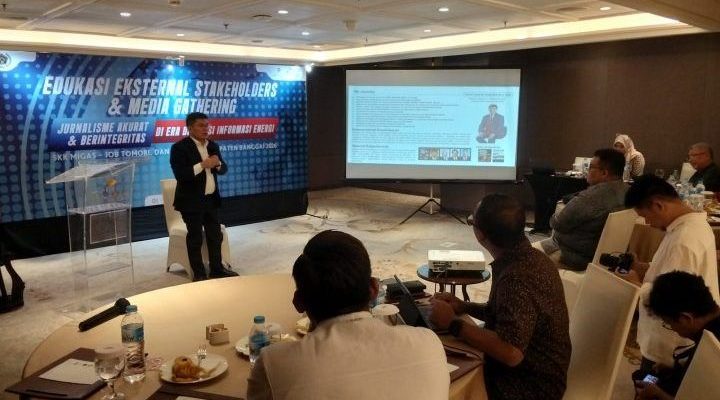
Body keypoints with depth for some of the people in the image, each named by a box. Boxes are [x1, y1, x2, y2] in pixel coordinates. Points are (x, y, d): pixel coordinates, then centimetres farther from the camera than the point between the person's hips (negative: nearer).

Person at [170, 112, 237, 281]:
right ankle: (199, 274, 12)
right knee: (195, 238, 3)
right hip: (191, 201, -7)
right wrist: (203, 165, -26)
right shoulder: (179, 147, -12)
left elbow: (223, 169, 11)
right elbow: (180, 174, -22)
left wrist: (218, 163, -11)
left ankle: (217, 269, 25)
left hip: (211, 199, 7)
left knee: (215, 235, 13)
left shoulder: (213, 145, 9)